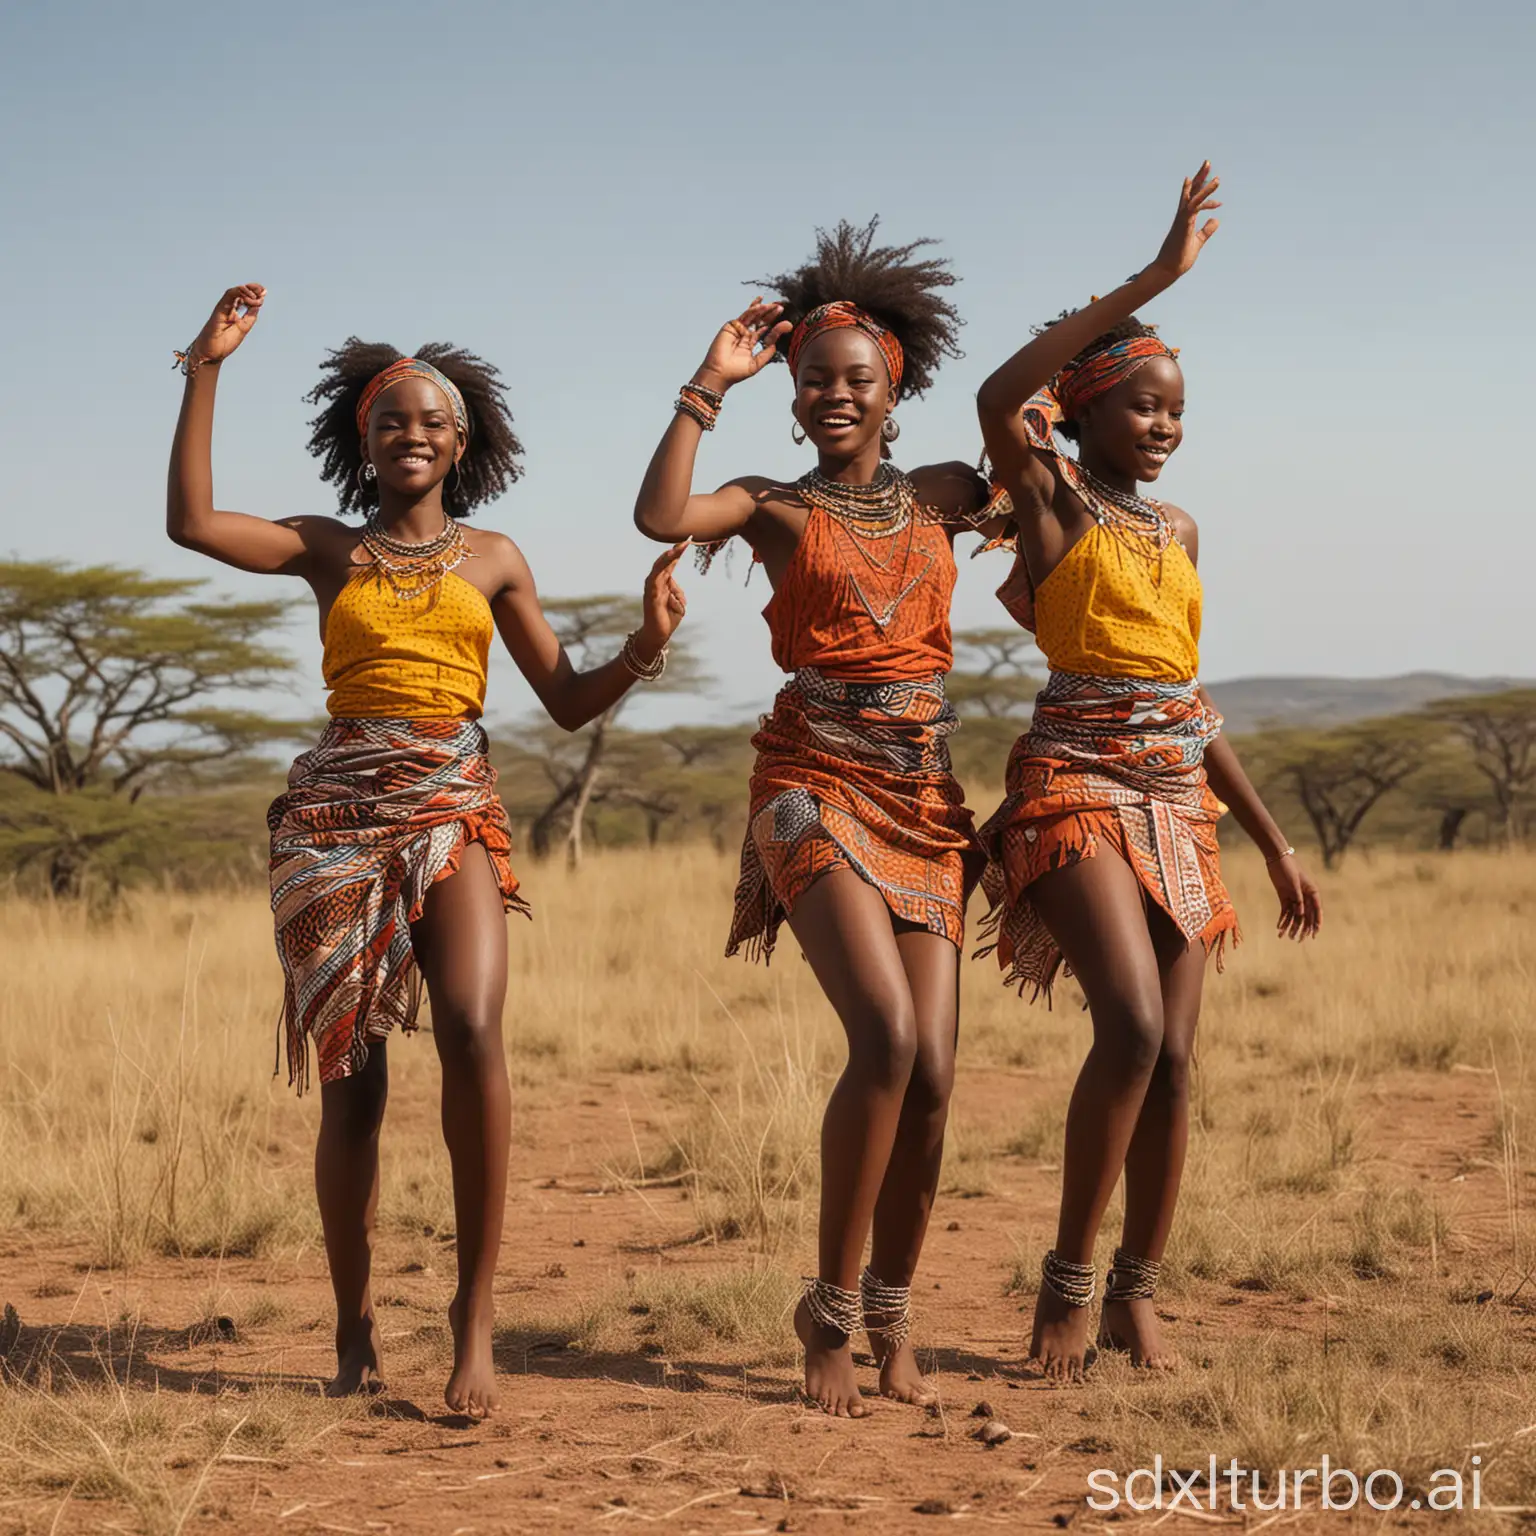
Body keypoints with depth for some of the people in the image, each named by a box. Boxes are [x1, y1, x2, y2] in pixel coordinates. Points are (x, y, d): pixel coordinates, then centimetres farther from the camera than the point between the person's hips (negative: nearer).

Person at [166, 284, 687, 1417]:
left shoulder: (492, 558, 15)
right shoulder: (327, 552, 12)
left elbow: (570, 702, 14)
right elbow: (190, 521, -4)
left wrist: (646, 645, -4)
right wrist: (208, 368, -5)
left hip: (452, 811, 0)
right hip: (337, 815, 0)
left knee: (472, 1031, -23)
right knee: (352, 1076, -2)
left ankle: (476, 1311, -16)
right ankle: (356, 1333, 11)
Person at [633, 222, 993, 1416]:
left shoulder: (940, 497, 15)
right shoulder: (778, 508, 5)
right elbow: (662, 515, -15)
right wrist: (711, 384, -9)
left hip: (924, 794, 4)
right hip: (817, 788, -4)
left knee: (932, 1076, -4)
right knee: (887, 1034, -22)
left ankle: (892, 1314, 14)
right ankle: (831, 1309, -8)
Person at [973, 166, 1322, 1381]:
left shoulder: (1178, 530, 18)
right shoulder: (1049, 500, -1)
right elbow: (1000, 399, -23)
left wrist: (1272, 837, 21)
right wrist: (1150, 280, -22)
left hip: (1180, 798, 7)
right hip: (1079, 784, -7)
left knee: (1175, 1055, 2)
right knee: (1134, 1024, -21)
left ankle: (1136, 1298, 12)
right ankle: (1069, 1280, -7)